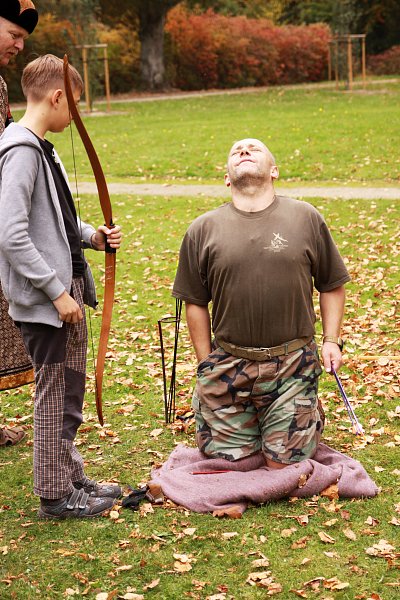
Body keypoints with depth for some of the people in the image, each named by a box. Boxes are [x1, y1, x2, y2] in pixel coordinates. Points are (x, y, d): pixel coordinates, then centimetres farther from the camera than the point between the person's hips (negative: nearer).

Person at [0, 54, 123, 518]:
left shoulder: (41, 148, 11)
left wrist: (92, 236, 4)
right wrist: (57, 291, -21)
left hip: (64, 290, 9)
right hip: (43, 301, -9)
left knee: (68, 390, 18)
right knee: (54, 394, 1)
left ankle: (71, 478, 31)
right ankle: (56, 494, 14)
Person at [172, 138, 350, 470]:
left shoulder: (306, 218, 2)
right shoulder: (204, 229, 2)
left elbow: (331, 285, 8)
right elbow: (195, 302, 7)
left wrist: (332, 340, -1)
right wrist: (206, 364, 5)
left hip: (293, 365, -1)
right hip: (228, 366, 1)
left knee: (286, 464, 4)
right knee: (229, 461, 9)